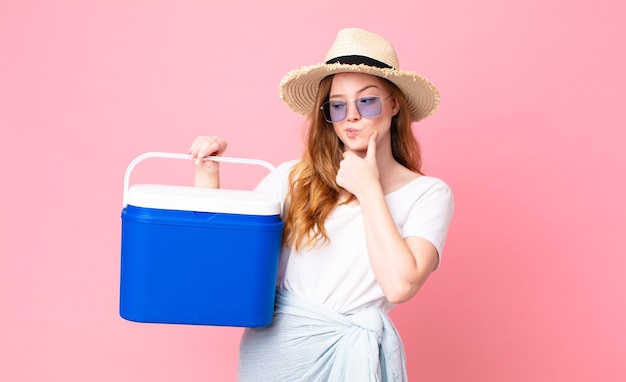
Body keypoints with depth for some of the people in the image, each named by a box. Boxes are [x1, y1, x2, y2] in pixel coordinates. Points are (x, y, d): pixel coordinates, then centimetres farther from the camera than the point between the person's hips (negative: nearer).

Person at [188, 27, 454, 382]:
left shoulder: (428, 194, -5)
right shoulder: (293, 178, 2)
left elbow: (400, 285, -20)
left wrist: (368, 189, -13)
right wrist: (208, 172, -7)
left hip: (354, 353, -2)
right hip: (272, 344, 3)